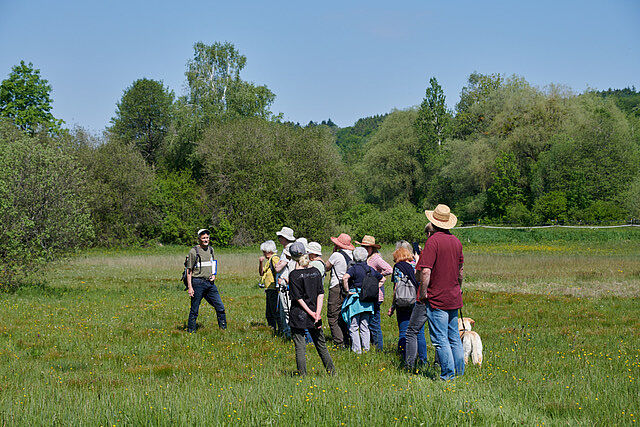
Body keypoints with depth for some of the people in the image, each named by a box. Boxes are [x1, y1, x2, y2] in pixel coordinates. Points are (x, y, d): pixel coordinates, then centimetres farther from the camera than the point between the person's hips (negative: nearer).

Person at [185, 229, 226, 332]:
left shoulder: (210, 249, 12)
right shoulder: (194, 251, -7)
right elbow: (189, 270, -6)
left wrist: (213, 275, 8)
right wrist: (190, 287, -12)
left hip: (210, 283, 6)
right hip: (198, 283, -6)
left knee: (220, 307, 3)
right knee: (194, 309, 0)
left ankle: (223, 328, 13)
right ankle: (190, 331, 9)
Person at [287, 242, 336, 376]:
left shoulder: (294, 275, -10)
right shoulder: (316, 271, 3)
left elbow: (298, 298, -12)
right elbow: (321, 294, -1)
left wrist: (311, 313, -9)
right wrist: (317, 313, -4)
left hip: (298, 315, -4)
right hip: (314, 314, 4)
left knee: (300, 347, 2)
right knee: (321, 344, 15)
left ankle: (302, 375, 2)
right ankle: (332, 371, 19)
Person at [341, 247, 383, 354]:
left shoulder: (354, 268, -8)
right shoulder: (370, 269, 11)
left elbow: (345, 278, -26)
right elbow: (382, 278, 24)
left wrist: (347, 290, -15)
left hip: (356, 298, -6)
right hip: (368, 300, 6)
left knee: (353, 327, 1)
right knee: (365, 327, 13)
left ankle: (357, 350, -3)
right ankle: (366, 349, 11)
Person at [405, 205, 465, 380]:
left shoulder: (433, 241, -14)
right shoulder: (456, 241, 9)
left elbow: (426, 271, -21)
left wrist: (423, 293, -12)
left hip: (436, 297, -7)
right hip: (453, 298, 7)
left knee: (440, 339, -3)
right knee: (454, 336, 15)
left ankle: (448, 374, -3)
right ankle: (459, 372, 19)